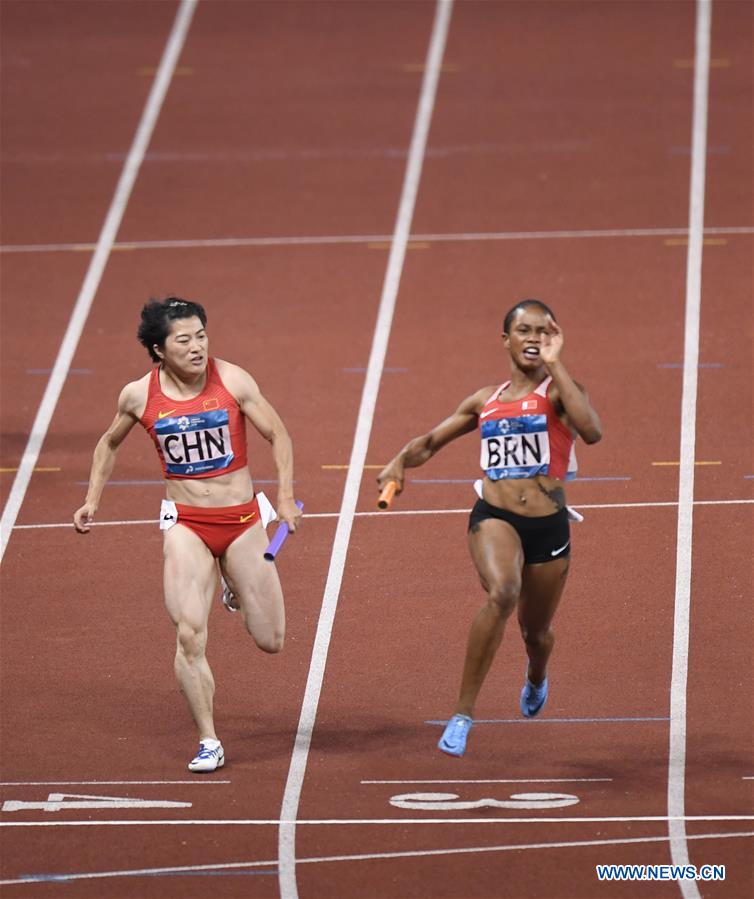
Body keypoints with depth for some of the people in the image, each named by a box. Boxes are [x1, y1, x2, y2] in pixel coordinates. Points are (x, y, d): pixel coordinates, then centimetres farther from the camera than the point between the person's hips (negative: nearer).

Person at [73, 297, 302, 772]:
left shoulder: (232, 381, -10)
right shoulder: (139, 395, -5)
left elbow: (279, 434, -2)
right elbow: (109, 444, 15)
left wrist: (286, 496, -13)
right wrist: (93, 499, 9)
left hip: (243, 518, 0)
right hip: (186, 524, 0)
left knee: (270, 641, 6)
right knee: (190, 635, -15)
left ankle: (237, 586, 40)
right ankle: (209, 742, -3)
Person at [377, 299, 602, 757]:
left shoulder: (559, 390, 0)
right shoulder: (486, 400, 10)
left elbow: (592, 431, -23)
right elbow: (431, 441, 23)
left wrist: (555, 364, -18)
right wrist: (401, 461, 0)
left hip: (549, 526, 0)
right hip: (495, 517, 0)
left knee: (536, 631, 18)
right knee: (503, 593, -32)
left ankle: (537, 679, 59)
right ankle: (463, 714, -26)